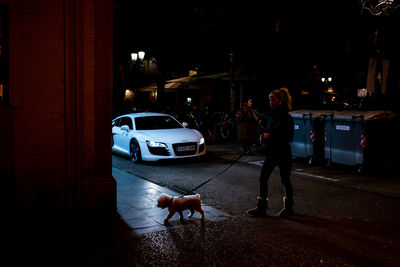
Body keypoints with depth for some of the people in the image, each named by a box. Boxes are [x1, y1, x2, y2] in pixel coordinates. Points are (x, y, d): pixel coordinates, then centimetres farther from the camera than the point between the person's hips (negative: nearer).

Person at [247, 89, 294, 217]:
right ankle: (261, 208, 10)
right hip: (271, 152, 7)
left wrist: (271, 136, -19)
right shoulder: (271, 115, 9)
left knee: (285, 180, 6)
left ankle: (288, 208, 23)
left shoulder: (286, 117, -13)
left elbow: (289, 137, -16)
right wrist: (263, 136, -1)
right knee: (263, 178, 3)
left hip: (283, 152, -7)